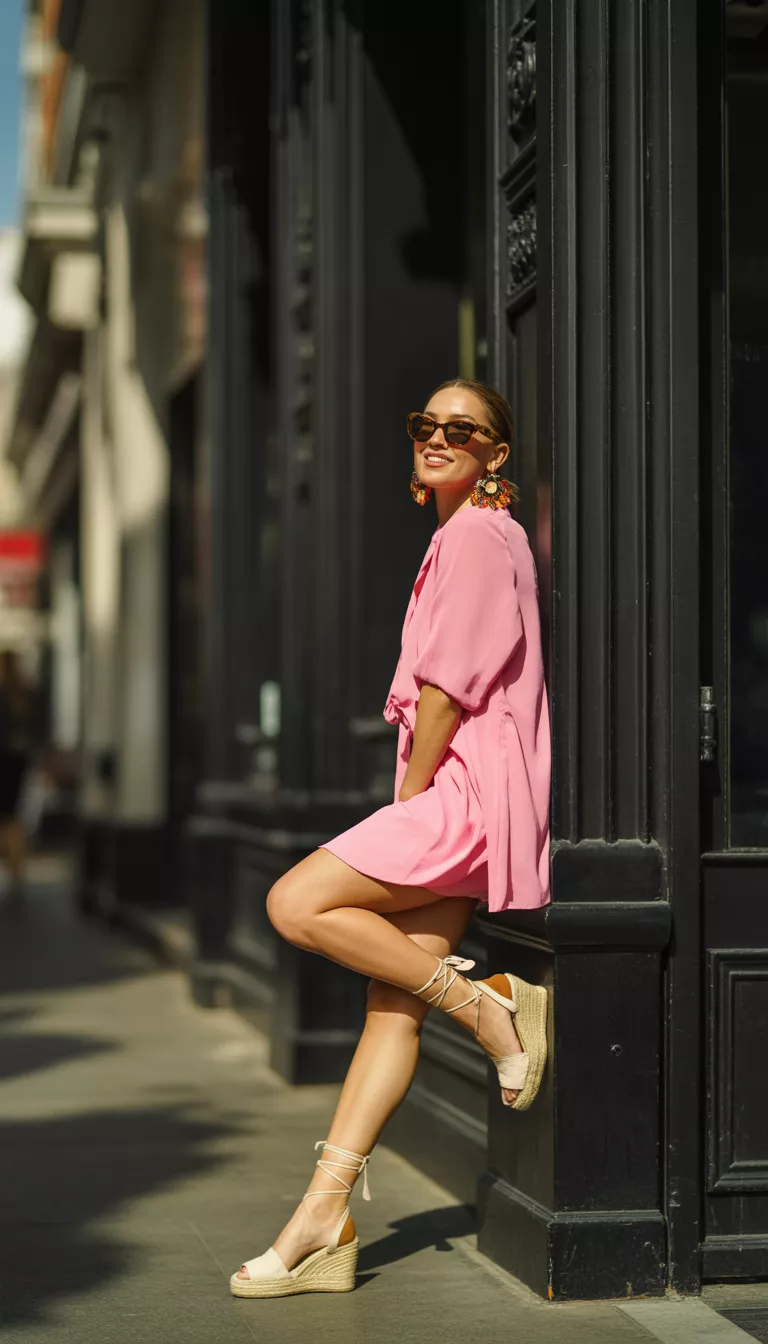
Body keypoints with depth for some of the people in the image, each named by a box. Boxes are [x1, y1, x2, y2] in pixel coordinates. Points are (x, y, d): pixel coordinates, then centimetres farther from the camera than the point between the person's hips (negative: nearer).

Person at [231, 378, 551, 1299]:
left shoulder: (478, 535, -7)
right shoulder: (462, 538, 23)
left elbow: (449, 686, -14)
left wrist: (409, 796, -7)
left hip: (468, 792, -9)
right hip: (451, 799, 9)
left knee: (296, 904, -18)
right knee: (391, 1004, 2)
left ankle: (487, 1004, -11)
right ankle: (323, 1222, 0)